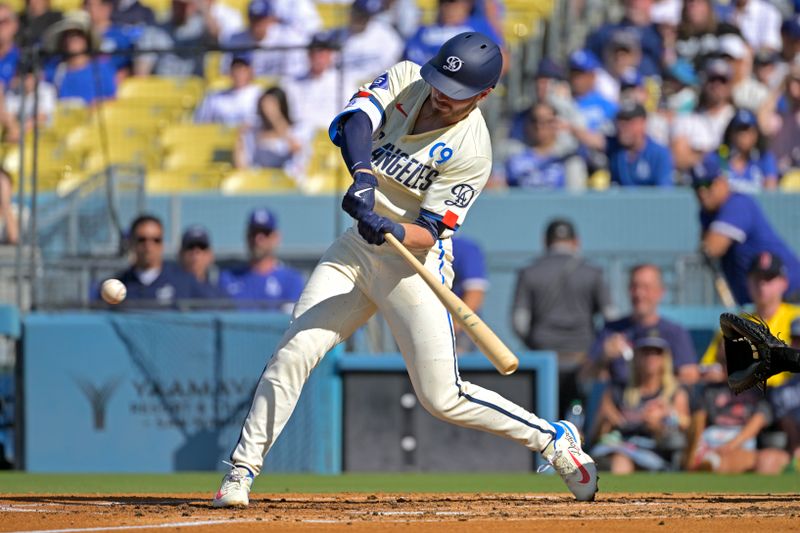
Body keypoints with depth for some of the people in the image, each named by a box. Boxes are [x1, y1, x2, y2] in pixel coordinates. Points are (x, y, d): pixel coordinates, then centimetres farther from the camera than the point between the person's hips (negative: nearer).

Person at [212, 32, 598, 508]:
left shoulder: (471, 152, -18)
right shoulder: (405, 79, -4)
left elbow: (429, 233, -19)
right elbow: (351, 121, -21)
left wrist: (394, 231, -40)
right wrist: (362, 177, -39)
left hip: (416, 264, -5)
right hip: (358, 248, 5)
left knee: (442, 397, -6)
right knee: (295, 352, -9)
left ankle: (556, 439, 12)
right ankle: (242, 471, -1)